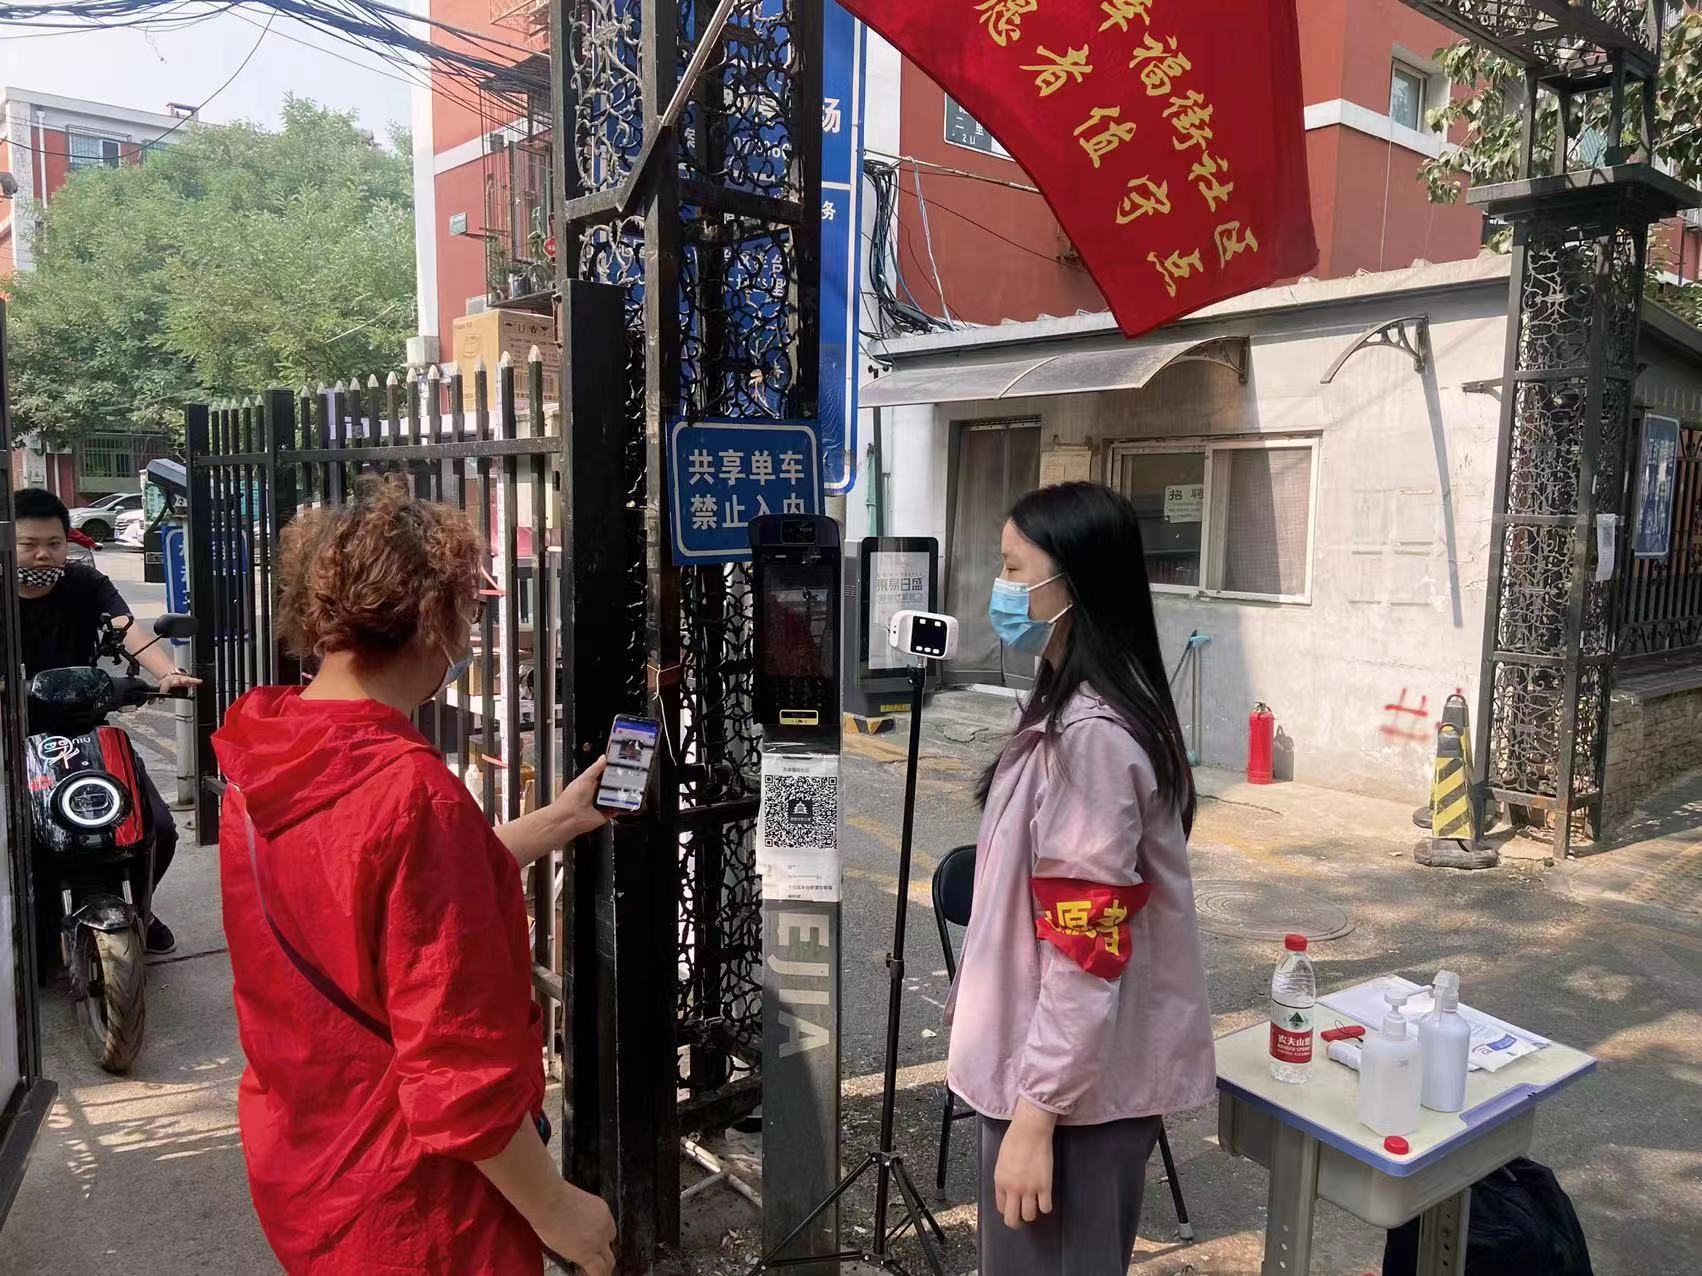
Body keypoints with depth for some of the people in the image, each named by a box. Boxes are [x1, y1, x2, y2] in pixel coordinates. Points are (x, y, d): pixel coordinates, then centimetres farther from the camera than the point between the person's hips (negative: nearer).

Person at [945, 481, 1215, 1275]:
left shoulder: (1089, 735, -25)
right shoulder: (1081, 712, 6)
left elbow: (1084, 953, -25)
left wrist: (1036, 1111, -19)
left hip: (1074, 1083, -9)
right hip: (1084, 1069, 9)